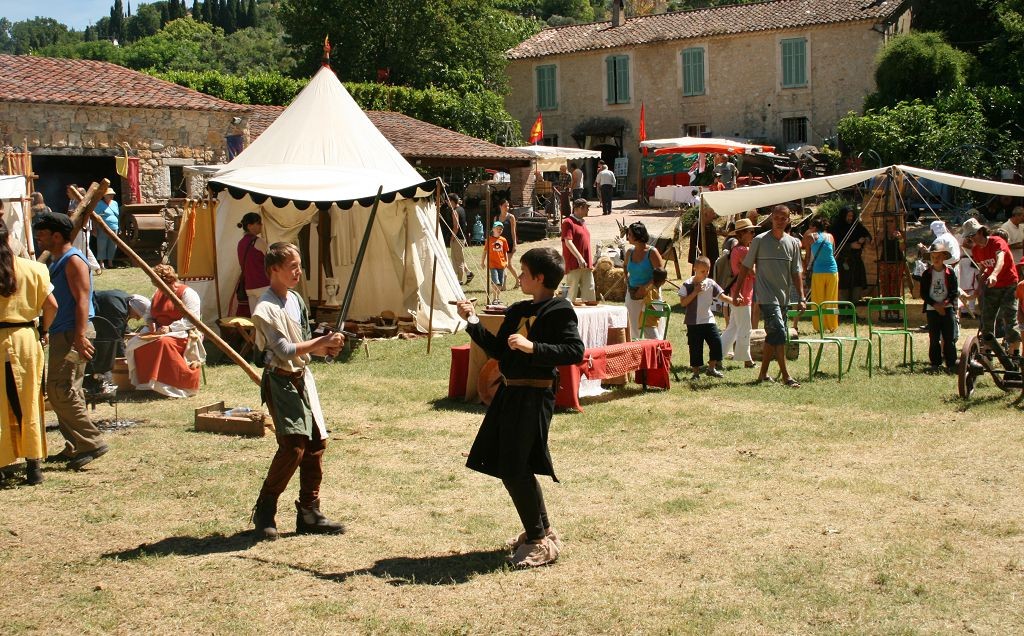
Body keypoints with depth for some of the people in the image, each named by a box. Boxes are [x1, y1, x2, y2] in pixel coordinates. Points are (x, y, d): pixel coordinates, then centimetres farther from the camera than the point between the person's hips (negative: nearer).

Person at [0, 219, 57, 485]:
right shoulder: (31, 269, -3)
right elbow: (51, 305, -2)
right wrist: (42, 331, 13)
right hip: (26, 337, 2)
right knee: (28, 404, 10)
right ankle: (34, 465, 13)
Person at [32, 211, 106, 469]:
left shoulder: (73, 260, -12)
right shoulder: (56, 261, 19)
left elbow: (82, 300, -20)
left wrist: (80, 336, -26)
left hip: (72, 334, -11)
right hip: (61, 334, 11)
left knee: (60, 390, -14)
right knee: (64, 392, 12)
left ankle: (92, 442, -12)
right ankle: (75, 448, 17)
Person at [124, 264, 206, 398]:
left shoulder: (187, 293, -6)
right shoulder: (158, 293, 19)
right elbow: (148, 314, 25)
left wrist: (170, 328, -25)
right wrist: (151, 323, 0)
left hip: (181, 333, -7)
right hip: (159, 331, 7)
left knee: (163, 342, -39)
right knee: (136, 345, -21)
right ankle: (148, 383, -16)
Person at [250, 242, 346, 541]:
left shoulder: (296, 300, 11)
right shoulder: (266, 309, -15)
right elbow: (285, 350, -22)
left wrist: (325, 348, -1)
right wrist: (322, 341, -18)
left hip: (302, 378, 9)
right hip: (280, 381, -9)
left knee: (317, 442, 7)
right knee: (292, 447, -15)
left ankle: (309, 512, 17)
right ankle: (264, 511, 1)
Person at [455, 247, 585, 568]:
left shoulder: (559, 310, -10)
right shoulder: (517, 310, 14)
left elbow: (575, 351, -20)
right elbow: (497, 349, 16)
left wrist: (533, 347, -27)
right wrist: (473, 322, 9)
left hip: (534, 397, -9)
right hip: (509, 394, 9)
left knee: (515, 469, -9)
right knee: (509, 467, 13)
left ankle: (540, 541, 2)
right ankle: (540, 529, 28)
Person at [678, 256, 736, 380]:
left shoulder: (711, 283, 3)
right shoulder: (687, 285, -6)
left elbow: (722, 296, -3)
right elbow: (683, 302, -13)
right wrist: (695, 292, -17)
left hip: (708, 320, 3)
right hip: (693, 322, -3)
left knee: (716, 341, -5)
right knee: (695, 347, 1)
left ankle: (711, 368, 12)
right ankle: (696, 372, 13)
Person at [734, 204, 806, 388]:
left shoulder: (793, 243, 8)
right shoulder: (760, 241, -4)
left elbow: (796, 273, 10)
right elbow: (746, 267, 1)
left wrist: (801, 298, 3)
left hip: (783, 297, 5)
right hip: (767, 297, -5)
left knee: (772, 336, 11)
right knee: (779, 333, -15)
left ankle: (763, 374, 22)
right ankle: (786, 376, -9)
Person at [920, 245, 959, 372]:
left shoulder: (950, 272, 1)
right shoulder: (927, 274, 3)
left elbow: (955, 291, 0)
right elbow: (923, 294, 0)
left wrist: (945, 302, -15)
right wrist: (935, 305, -11)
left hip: (947, 308, -1)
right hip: (932, 309, 1)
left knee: (949, 338, -1)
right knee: (934, 338, 3)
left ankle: (951, 364, 4)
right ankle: (935, 363, 10)